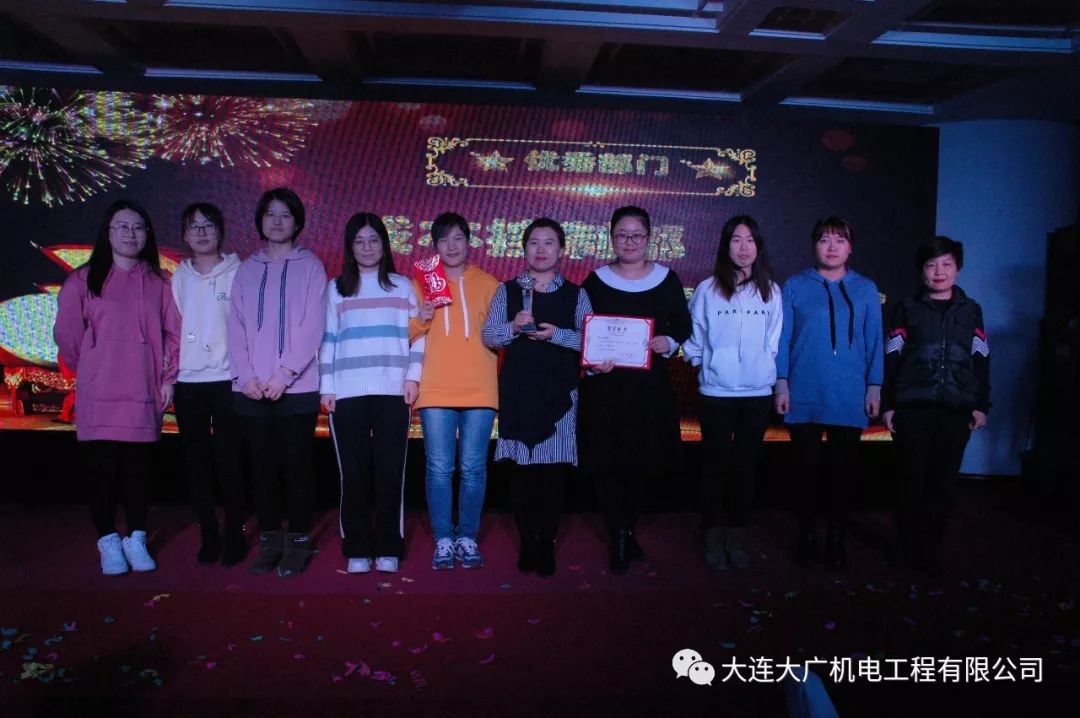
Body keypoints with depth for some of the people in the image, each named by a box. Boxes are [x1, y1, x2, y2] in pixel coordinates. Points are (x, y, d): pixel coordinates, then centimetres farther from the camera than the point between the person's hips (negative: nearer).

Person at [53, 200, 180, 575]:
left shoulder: (157, 283, 7)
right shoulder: (84, 280, -1)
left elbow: (173, 332, 9)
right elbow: (66, 333, 2)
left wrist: (168, 378, 4)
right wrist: (90, 371, 9)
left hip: (144, 397, 2)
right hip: (99, 400, -2)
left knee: (139, 471, 6)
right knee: (102, 471, 2)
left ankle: (136, 540, 19)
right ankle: (109, 544, 15)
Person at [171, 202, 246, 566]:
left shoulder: (237, 273, 0)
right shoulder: (179, 277, 10)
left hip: (227, 379, -3)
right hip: (187, 382, 4)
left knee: (228, 461, -1)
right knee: (196, 462, 7)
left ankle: (234, 535, 12)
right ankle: (208, 535, 18)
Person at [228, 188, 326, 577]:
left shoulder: (309, 267, 3)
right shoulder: (247, 269, 13)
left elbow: (311, 328, -6)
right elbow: (236, 327, 8)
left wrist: (283, 374, -13)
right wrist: (245, 375, -6)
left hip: (297, 387, -3)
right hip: (253, 388, 3)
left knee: (297, 465, 1)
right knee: (263, 466, 7)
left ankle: (299, 542, 12)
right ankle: (270, 541, 17)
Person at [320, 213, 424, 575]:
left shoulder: (402, 286, 13)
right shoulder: (336, 289, 14)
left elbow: (417, 335, 8)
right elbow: (328, 340, 9)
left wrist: (413, 376, -3)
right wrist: (326, 387, 2)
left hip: (392, 392, 0)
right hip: (347, 393, 1)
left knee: (390, 472, -1)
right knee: (353, 473, 1)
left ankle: (388, 550, 7)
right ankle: (357, 550, 10)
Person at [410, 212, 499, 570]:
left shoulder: (488, 283, 12)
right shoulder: (422, 283, 13)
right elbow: (407, 335, 11)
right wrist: (421, 319, -8)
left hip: (479, 390, 0)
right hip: (436, 390, 0)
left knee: (473, 468, 1)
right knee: (439, 469, -1)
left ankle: (467, 538, 13)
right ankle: (443, 540, 10)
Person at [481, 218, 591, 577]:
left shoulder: (575, 295, 7)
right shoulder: (507, 291, 10)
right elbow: (488, 335, 3)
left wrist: (556, 334, -16)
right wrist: (513, 327, -15)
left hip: (559, 391, 0)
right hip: (518, 390, 1)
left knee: (554, 467, -1)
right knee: (522, 466, 3)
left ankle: (547, 544, 11)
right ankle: (527, 543, 15)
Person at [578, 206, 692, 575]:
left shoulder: (667, 279, 5)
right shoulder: (595, 281, 2)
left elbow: (683, 326, 9)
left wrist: (668, 342, -12)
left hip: (650, 386, 1)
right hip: (605, 385, -1)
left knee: (641, 461, 8)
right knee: (608, 462, -2)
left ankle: (627, 531, 29)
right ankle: (620, 538, 13)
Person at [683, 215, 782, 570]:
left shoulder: (771, 291, 2)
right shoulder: (707, 290, -4)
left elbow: (775, 341, 8)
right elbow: (694, 340, 2)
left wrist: (763, 368, 6)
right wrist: (705, 365, 5)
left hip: (757, 393, 2)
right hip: (716, 392, -2)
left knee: (747, 465, 9)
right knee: (716, 464, 5)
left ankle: (737, 536, 21)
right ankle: (714, 537, 17)